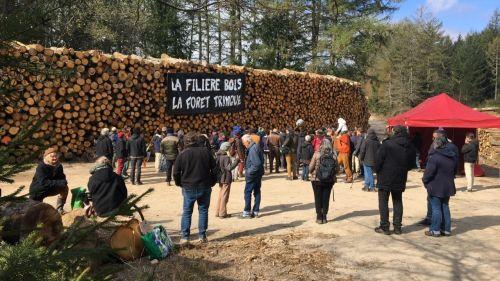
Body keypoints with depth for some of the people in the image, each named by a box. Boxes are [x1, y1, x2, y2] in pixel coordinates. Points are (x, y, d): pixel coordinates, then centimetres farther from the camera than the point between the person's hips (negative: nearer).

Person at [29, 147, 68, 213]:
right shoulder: (41, 167, -26)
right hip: (38, 191, -5)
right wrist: (58, 183, -40)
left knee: (64, 188, -15)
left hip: (51, 189, 5)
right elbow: (43, 182, -36)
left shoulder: (59, 166, -9)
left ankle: (59, 208, -4)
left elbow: (62, 178, -6)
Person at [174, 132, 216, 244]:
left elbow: (176, 172, -3)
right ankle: (202, 236, 12)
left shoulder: (182, 154, -5)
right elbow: (214, 168, 3)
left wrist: (180, 184, 12)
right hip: (205, 187, 1)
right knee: (203, 210, 10)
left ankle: (184, 237, 5)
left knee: (187, 212, 7)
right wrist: (212, 182, 13)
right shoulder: (206, 151, -1)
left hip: (188, 188, -1)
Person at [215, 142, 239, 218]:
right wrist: (236, 161, -24)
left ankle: (218, 212, 24)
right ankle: (222, 213, 7)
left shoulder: (218, 156, 7)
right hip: (226, 179, -8)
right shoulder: (226, 157, -19)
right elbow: (229, 168, -24)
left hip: (221, 178, 8)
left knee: (221, 195, 18)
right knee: (224, 196, 1)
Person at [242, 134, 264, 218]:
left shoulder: (252, 149, -21)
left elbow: (257, 163, -27)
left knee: (247, 192, -1)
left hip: (253, 174, -10)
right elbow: (261, 161, 16)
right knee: (257, 192, 12)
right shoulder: (256, 146, 9)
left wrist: (249, 172, -18)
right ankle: (255, 211, 20)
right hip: (258, 174, 10)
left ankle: (247, 212, 4)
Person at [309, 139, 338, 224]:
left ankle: (319, 217, 11)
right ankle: (324, 217, 15)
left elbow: (311, 167, -10)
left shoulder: (317, 154, -11)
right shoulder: (333, 156, -5)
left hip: (317, 179, -2)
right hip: (329, 180, 2)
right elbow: (336, 169, -1)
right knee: (326, 198, 11)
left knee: (318, 198, 9)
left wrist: (312, 173, 11)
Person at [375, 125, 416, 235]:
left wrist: (377, 171, 2)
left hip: (385, 178, -5)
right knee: (398, 202, 15)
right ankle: (397, 227, 18)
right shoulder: (410, 147, 2)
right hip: (400, 180, 5)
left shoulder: (387, 144, -16)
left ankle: (384, 227, 7)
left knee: (383, 202, 5)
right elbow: (412, 164, 10)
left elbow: (378, 160, -14)